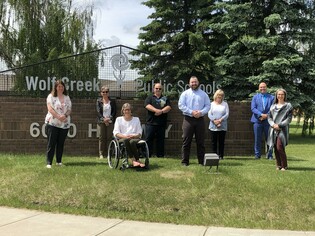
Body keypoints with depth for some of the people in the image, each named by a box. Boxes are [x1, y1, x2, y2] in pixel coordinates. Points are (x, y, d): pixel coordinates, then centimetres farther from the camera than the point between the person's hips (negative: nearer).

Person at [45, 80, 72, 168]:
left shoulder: (67, 97, 14)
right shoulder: (51, 96, 2)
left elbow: (69, 109, 8)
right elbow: (50, 108, -8)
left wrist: (65, 115, -13)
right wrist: (58, 116, -19)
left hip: (64, 124, 4)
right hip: (52, 123, -4)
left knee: (61, 143, 7)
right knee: (51, 143, -5)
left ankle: (59, 161, 16)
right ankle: (49, 162, -4)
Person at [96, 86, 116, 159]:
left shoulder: (112, 101, 10)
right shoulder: (99, 101, 7)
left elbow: (114, 112, 6)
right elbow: (98, 112, 0)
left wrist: (109, 118, -9)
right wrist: (103, 119, -12)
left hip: (110, 121, 1)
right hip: (102, 122, -1)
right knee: (102, 137, -1)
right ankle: (101, 154, 2)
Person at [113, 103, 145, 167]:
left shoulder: (136, 119, 21)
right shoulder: (119, 119, 19)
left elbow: (139, 133, 12)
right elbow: (116, 133, 6)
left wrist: (133, 136, -11)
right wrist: (124, 136, -13)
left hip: (134, 138, 1)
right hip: (122, 139, 0)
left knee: (132, 141, -37)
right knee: (126, 140, -38)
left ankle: (135, 161, -44)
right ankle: (134, 160, -47)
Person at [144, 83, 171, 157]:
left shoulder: (165, 98, 17)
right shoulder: (150, 98, 13)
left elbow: (169, 107, 2)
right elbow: (147, 106, -6)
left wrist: (161, 111, -16)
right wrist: (156, 110, -21)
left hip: (162, 124, 1)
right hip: (151, 123, -1)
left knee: (160, 140, 5)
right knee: (148, 140, -5)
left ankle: (160, 156, 10)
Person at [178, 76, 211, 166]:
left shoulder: (204, 94, 11)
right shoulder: (185, 93, 5)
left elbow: (207, 106, 6)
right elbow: (181, 105, -4)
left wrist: (201, 112, -12)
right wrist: (191, 112, -14)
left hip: (200, 119, 2)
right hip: (188, 119, -2)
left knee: (200, 142, 5)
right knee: (186, 141, -1)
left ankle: (201, 161, 12)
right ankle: (185, 161, 5)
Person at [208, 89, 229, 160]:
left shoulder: (225, 104, 10)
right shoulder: (212, 104, 10)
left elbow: (227, 114, 1)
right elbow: (209, 114, 1)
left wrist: (220, 120, -13)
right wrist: (214, 121, -14)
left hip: (222, 127, 0)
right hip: (213, 126, 0)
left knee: (221, 142, 1)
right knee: (214, 142, 2)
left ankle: (220, 155, 7)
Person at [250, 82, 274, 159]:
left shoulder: (271, 97, 9)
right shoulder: (255, 97, 11)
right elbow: (253, 108, -2)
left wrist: (266, 115, -14)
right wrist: (261, 114, -15)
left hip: (268, 120, 0)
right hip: (257, 120, 1)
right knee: (257, 139, 3)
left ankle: (269, 155, 9)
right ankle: (257, 154, 11)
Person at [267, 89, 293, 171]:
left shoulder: (288, 106, 3)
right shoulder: (273, 106, 16)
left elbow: (289, 118, -3)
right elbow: (269, 117, 12)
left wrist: (279, 125, -12)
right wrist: (273, 124, -7)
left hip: (282, 129, -4)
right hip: (273, 129, 4)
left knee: (279, 147, -14)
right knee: (275, 148, 3)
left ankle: (284, 166, -2)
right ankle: (279, 165, 13)